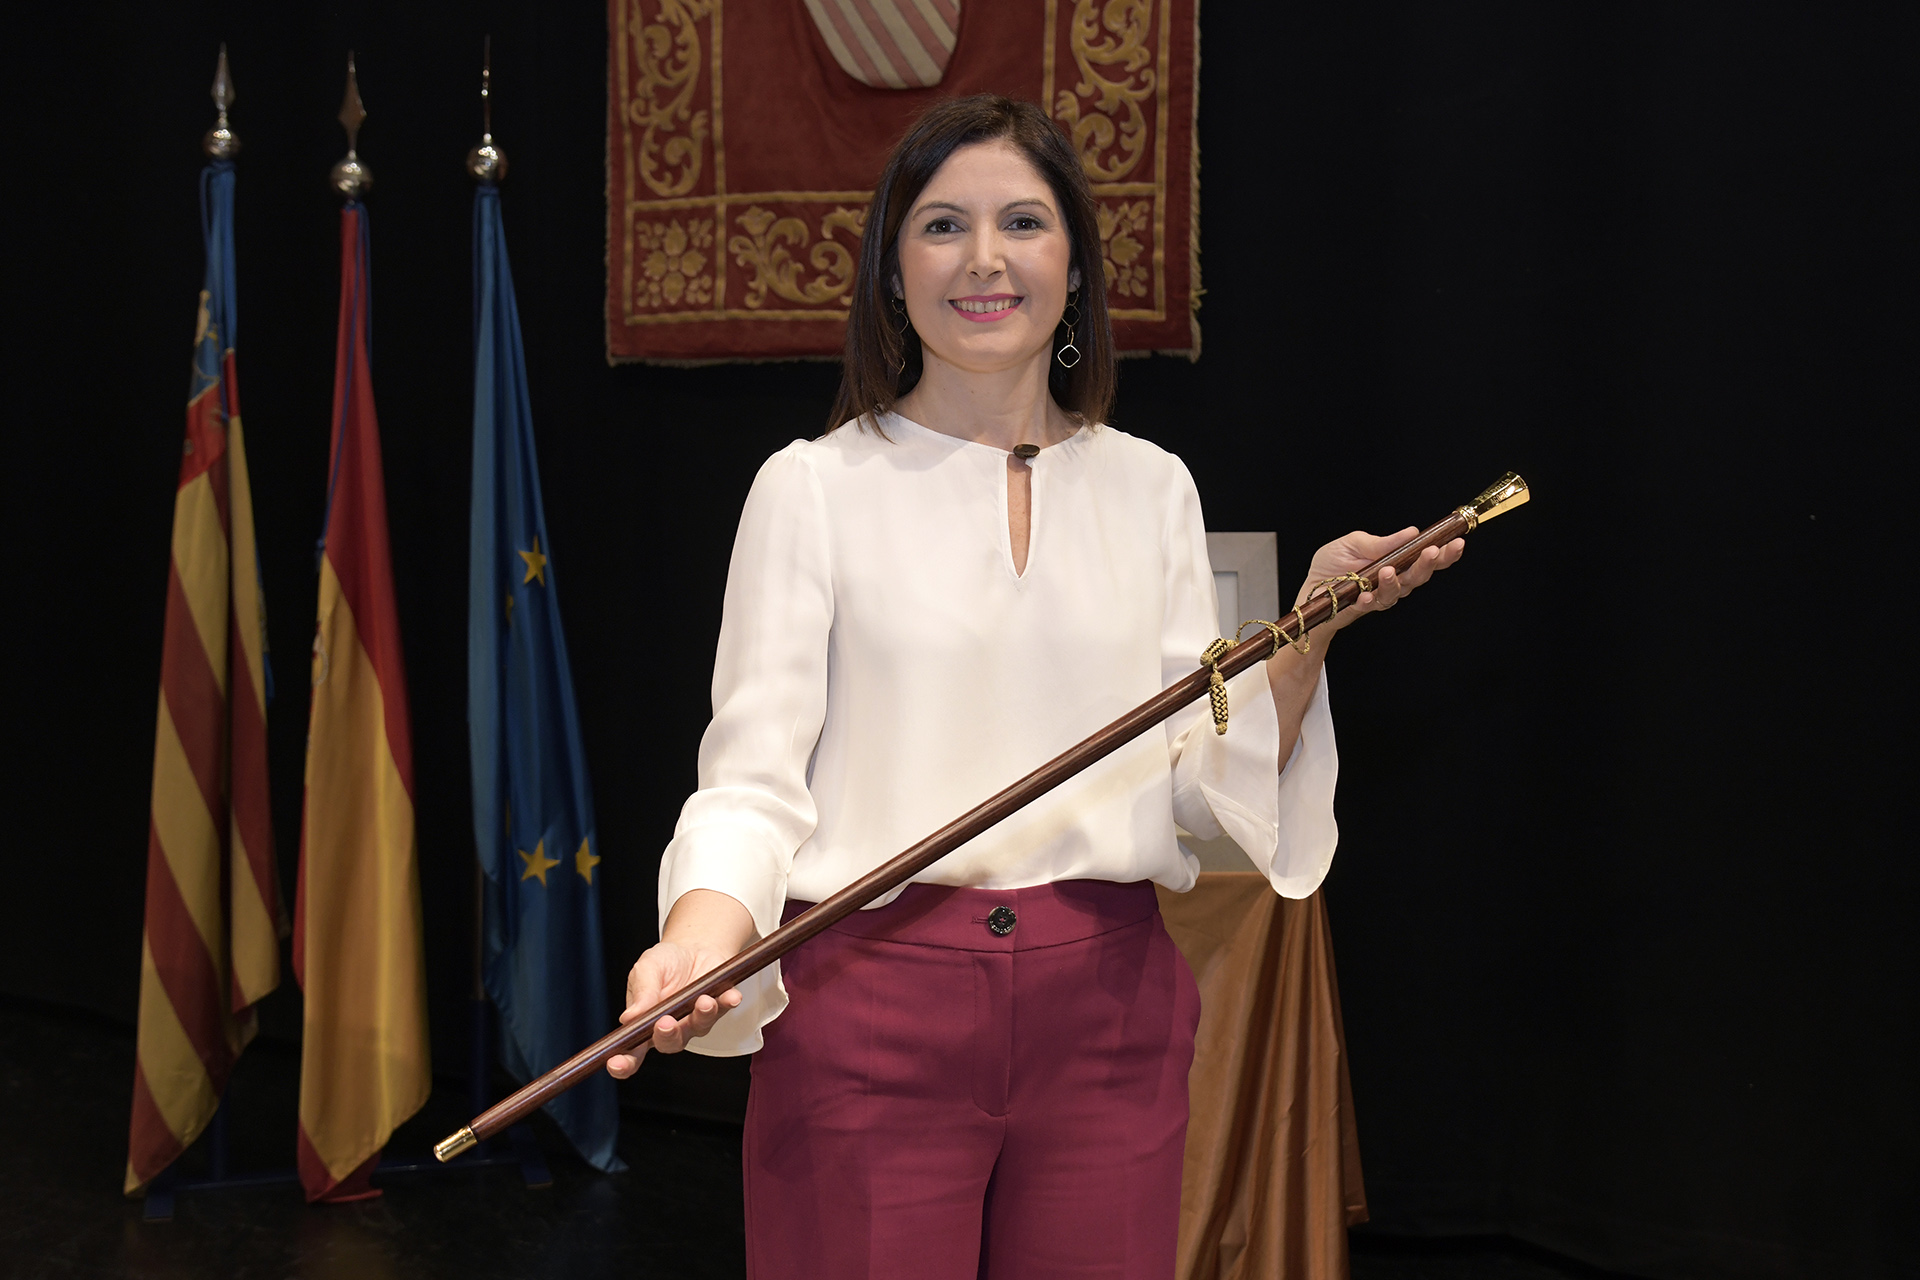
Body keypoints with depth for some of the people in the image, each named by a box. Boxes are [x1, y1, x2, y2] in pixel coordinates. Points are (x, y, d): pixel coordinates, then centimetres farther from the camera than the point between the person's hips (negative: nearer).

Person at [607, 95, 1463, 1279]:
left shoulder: (1151, 487, 8)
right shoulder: (813, 486, -1)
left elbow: (1209, 779, 7)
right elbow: (752, 773, -7)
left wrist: (1312, 629, -7)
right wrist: (701, 935, -25)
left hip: (1105, 1014, 3)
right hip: (869, 1011, -3)